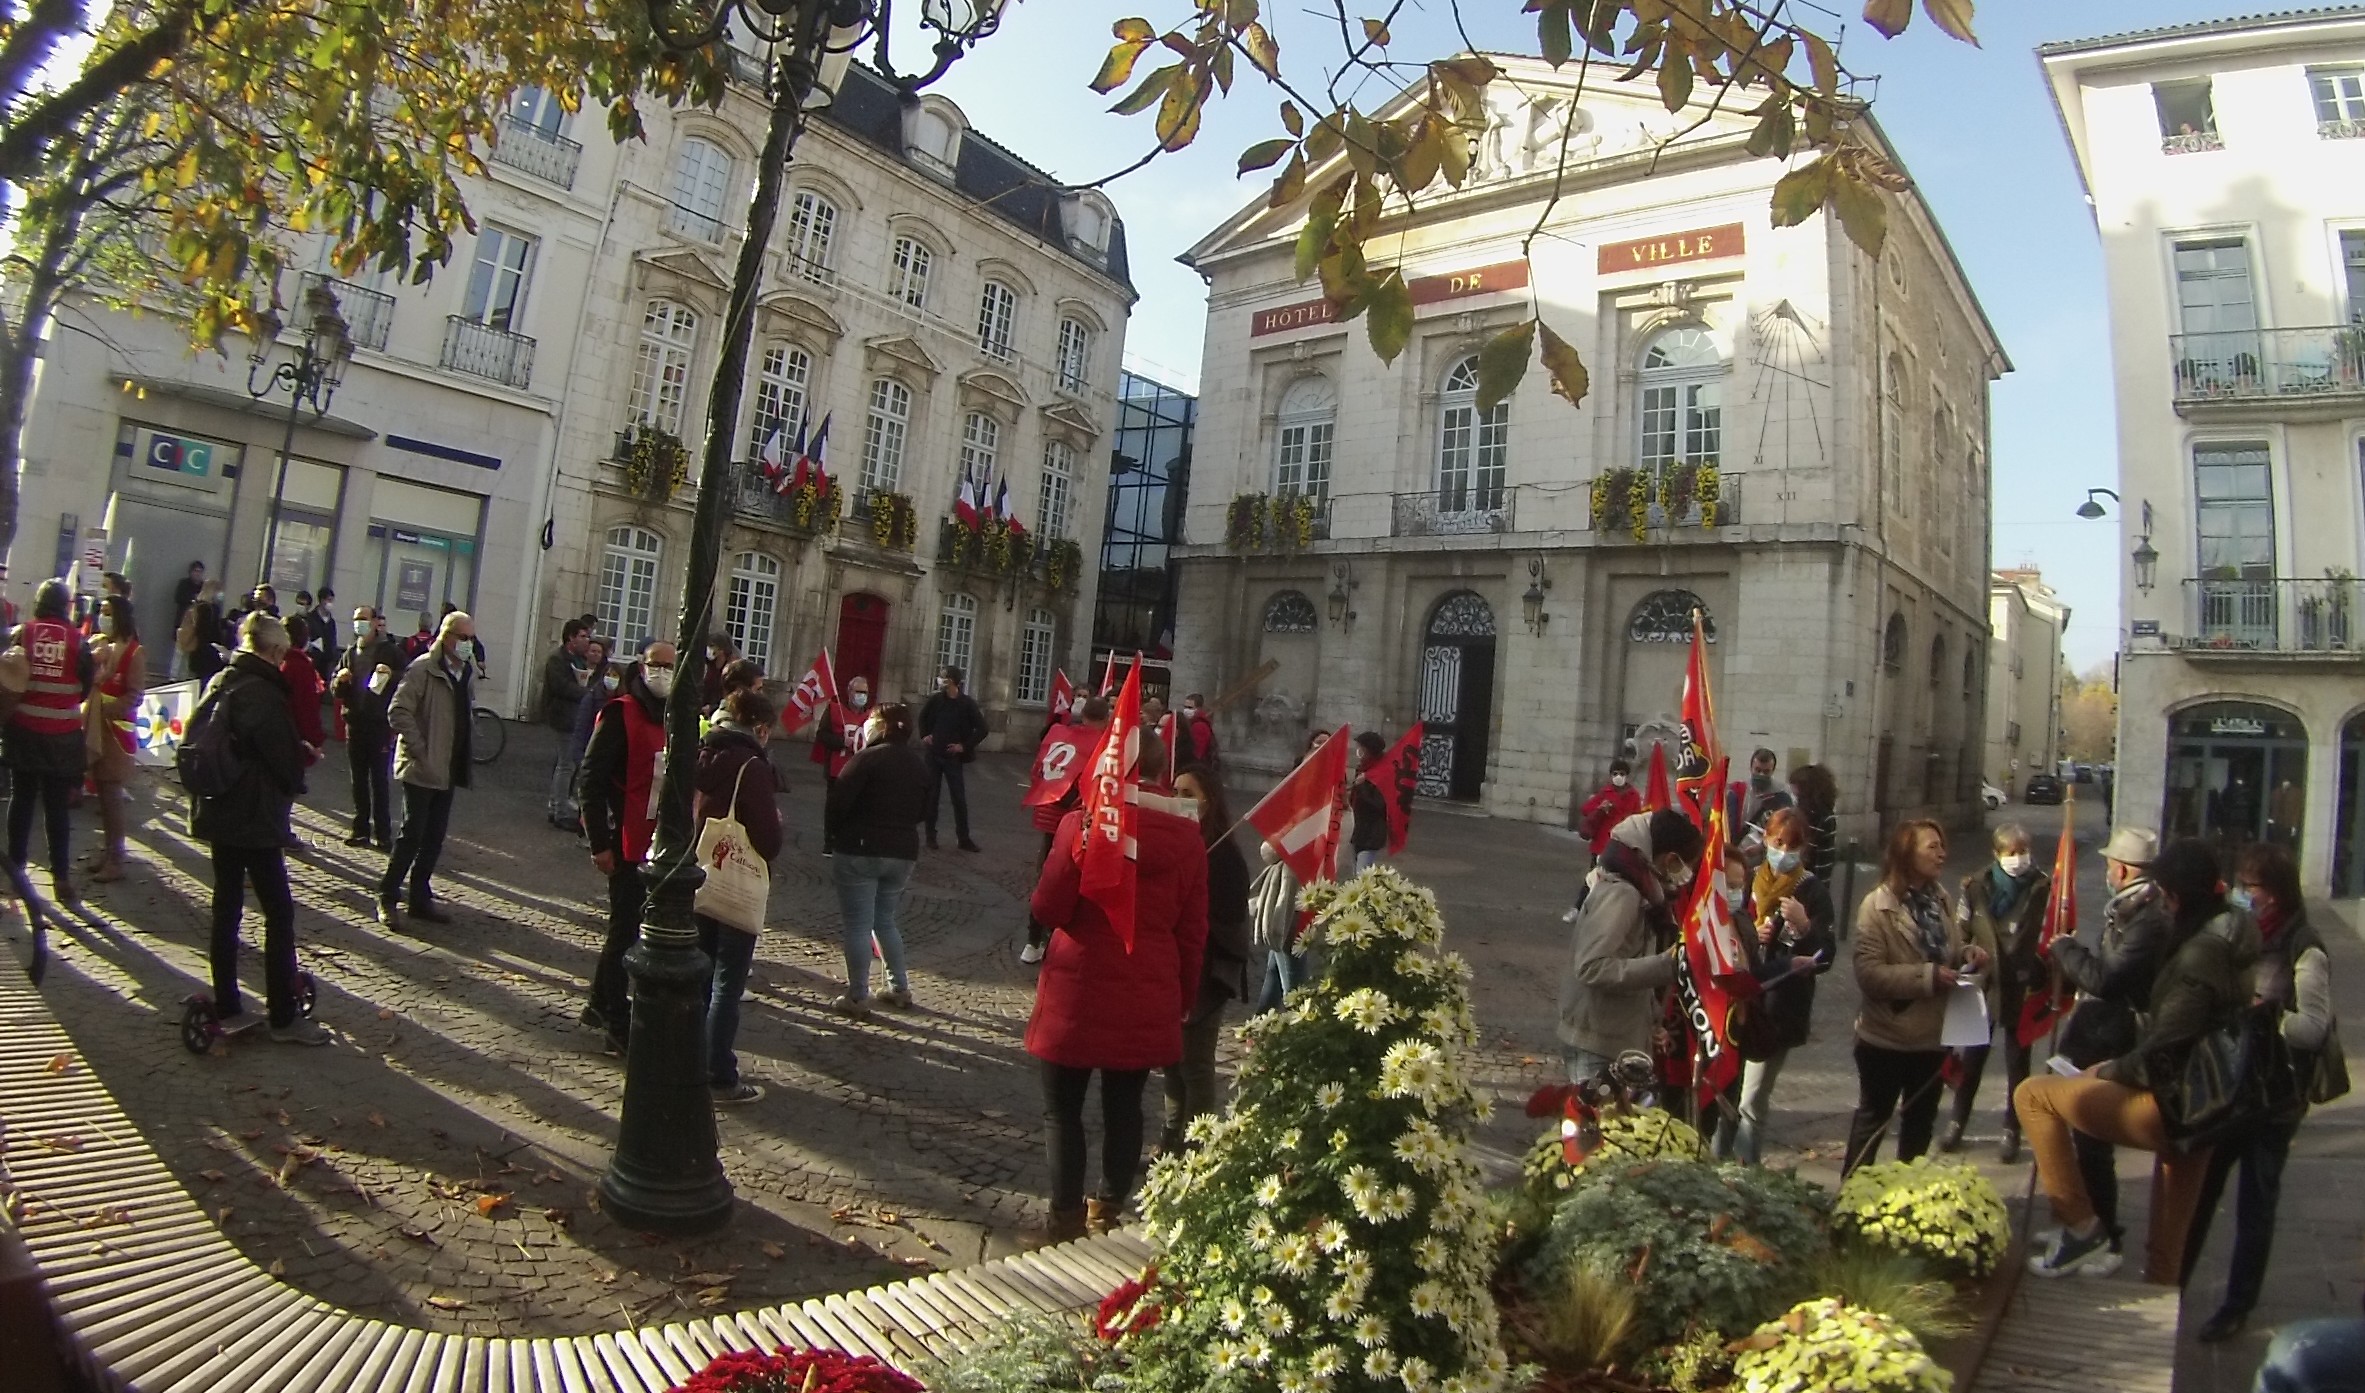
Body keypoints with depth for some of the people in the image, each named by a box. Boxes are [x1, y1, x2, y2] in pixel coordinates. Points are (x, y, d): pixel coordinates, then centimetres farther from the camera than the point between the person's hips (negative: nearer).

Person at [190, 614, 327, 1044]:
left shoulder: (219, 683, 9)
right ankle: (284, 1017, 2)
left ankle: (227, 1008, 17)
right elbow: (285, 759, -14)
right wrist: (291, 784, 8)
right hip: (255, 818, -9)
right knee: (279, 912, -2)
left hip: (218, 813, 9)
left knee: (226, 907, 12)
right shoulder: (263, 694, -17)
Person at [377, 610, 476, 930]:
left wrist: (463, 760, 11)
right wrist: (420, 750, -18)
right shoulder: (423, 668, -12)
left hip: (449, 769, 7)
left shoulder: (468, 673, 11)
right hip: (421, 768, -7)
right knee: (412, 834, -4)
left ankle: (421, 898, 20)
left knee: (434, 838, 11)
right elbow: (398, 711, -18)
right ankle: (387, 898, 9)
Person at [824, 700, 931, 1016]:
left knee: (857, 925, 1)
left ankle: (858, 998, 4)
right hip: (904, 853, 6)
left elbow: (838, 802, -15)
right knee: (885, 920, 20)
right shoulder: (919, 764, 9)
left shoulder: (867, 759, -12)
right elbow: (923, 808, 14)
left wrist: (836, 833, 2)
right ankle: (900, 987, 21)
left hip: (860, 851, -6)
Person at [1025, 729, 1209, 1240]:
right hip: (1147, 1000, 3)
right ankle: (1108, 1213, 25)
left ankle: (1067, 1217, 15)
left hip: (1078, 991, -3)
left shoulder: (1083, 822, -11)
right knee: (1124, 1109, 15)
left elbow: (1048, 908, -9)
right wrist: (1183, 998, 13)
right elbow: (1193, 930, 2)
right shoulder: (1187, 836, -1)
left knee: (1063, 1108, 11)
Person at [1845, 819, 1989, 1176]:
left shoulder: (1940, 899, 3)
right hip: (1887, 1037, -6)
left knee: (1921, 1121, 20)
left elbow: (1946, 950, 17)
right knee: (1872, 1120, 9)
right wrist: (1927, 976, -29)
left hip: (1931, 1034, 7)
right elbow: (1868, 973, -24)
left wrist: (1966, 954, -4)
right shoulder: (1878, 905, -18)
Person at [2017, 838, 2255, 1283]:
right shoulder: (2229, 939, 5)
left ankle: (2081, 1228, -3)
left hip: (2171, 1106, -10)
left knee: (2033, 1094, -9)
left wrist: (2107, 1072, -8)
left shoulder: (2198, 957, -24)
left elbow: (2163, 1052, -25)